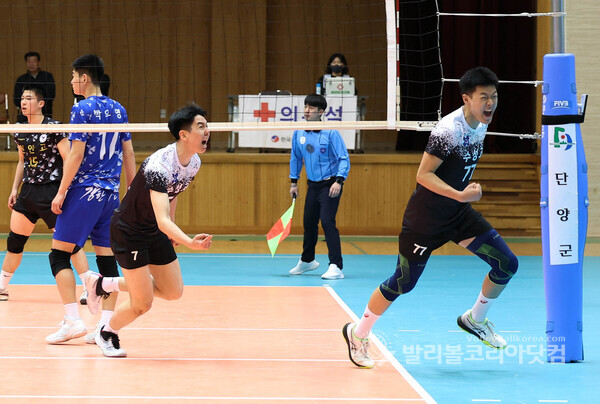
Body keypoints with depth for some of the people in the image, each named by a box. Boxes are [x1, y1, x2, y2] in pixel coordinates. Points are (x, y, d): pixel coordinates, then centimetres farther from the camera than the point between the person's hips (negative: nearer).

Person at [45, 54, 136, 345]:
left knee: (60, 255, -1)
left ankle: (73, 321, -9)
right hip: (111, 194, 7)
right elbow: (128, 154, 14)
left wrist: (61, 192, -9)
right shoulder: (118, 110, 12)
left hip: (84, 190, -7)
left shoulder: (82, 109, -8)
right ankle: (105, 326, 3)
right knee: (107, 258, 6)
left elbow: (76, 154, -13)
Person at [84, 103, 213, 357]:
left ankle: (107, 284, 25)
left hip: (156, 232, 8)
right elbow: (162, 219, -41)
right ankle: (107, 335, 25)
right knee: (143, 304, -6)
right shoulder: (159, 166, -34)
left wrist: (171, 233, 19)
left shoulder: (194, 163, -7)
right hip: (128, 231, -8)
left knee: (173, 291, 8)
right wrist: (190, 242, -56)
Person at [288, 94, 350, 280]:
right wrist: (294, 182, 15)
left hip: (330, 185, -6)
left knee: (327, 221, -18)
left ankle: (336, 267, -18)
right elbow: (295, 158, 16)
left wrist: (338, 181, -23)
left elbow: (344, 158, -13)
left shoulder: (330, 133, -15)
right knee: (309, 223, 15)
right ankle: (307, 261, 37)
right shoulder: (299, 133, 2)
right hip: (313, 185, 6)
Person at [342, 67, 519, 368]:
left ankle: (475, 320, 20)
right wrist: (460, 195, -34)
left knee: (507, 264, -3)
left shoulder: (481, 126, 2)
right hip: (426, 216, -8)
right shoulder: (449, 129, -25)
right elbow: (423, 175, -27)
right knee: (403, 282, 1)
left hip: (458, 212, 8)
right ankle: (357, 334, 22)